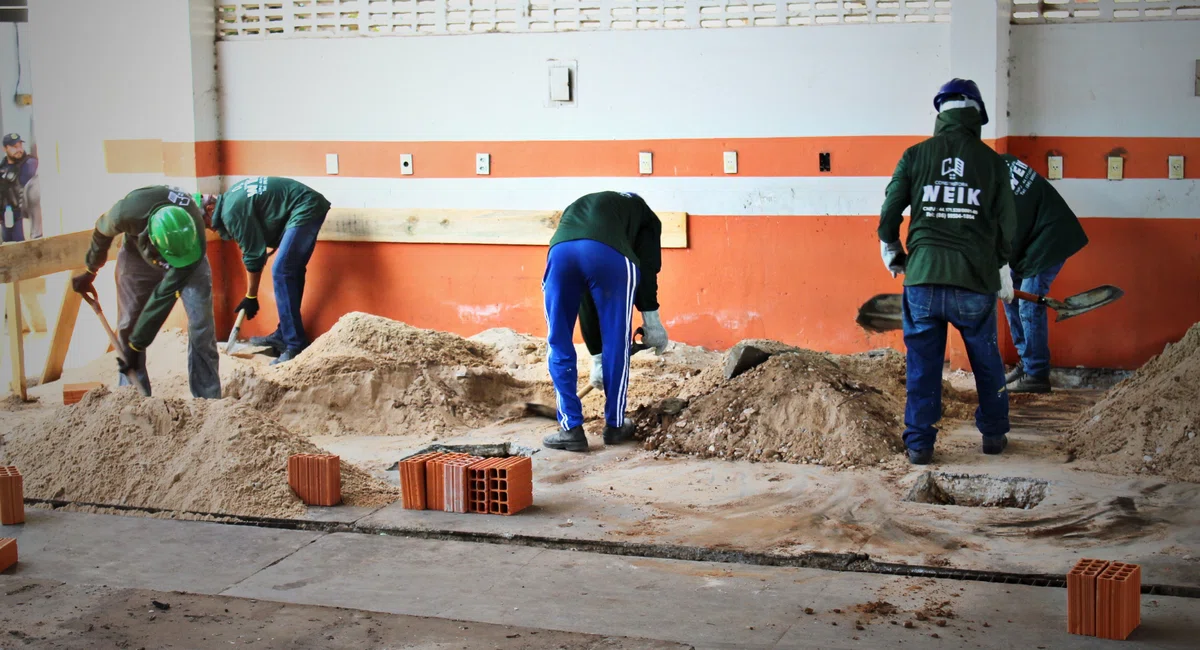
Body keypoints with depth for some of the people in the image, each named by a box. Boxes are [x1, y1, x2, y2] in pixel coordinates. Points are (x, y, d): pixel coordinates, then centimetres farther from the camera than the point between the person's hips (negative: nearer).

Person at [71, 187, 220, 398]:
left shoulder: (195, 240, -40)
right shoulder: (128, 212, -39)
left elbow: (166, 294, -34)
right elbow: (102, 233, -13)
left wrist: (137, 344, -28)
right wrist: (89, 272, 3)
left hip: (190, 263, -1)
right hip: (138, 253, 1)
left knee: (201, 324, -14)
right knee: (128, 326, -4)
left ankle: (208, 402, -8)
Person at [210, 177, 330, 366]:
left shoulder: (232, 212, -12)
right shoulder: (230, 199, 16)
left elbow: (253, 255, -7)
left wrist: (250, 298, 2)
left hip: (305, 209, -10)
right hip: (311, 206, 10)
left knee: (281, 272, -12)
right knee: (291, 272, 15)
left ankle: (296, 345, -13)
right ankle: (283, 335, 22)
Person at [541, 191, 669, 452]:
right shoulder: (642, 211, 37)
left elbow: (586, 300, 44)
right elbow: (647, 264, 15)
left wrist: (596, 356, 47)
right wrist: (652, 322, 19)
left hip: (560, 250, 3)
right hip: (610, 252, -3)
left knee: (559, 345, 17)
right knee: (617, 344, 15)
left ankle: (571, 429, 18)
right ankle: (615, 425, 27)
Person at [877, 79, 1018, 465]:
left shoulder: (915, 156, 3)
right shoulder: (992, 161, 4)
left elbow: (889, 216, 4)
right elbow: (1007, 225, 8)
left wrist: (892, 256, 23)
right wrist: (1003, 275, 22)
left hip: (923, 280, 0)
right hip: (975, 283, 0)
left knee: (922, 365, 8)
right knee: (987, 364, 17)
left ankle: (919, 444, 9)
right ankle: (994, 434, 29)